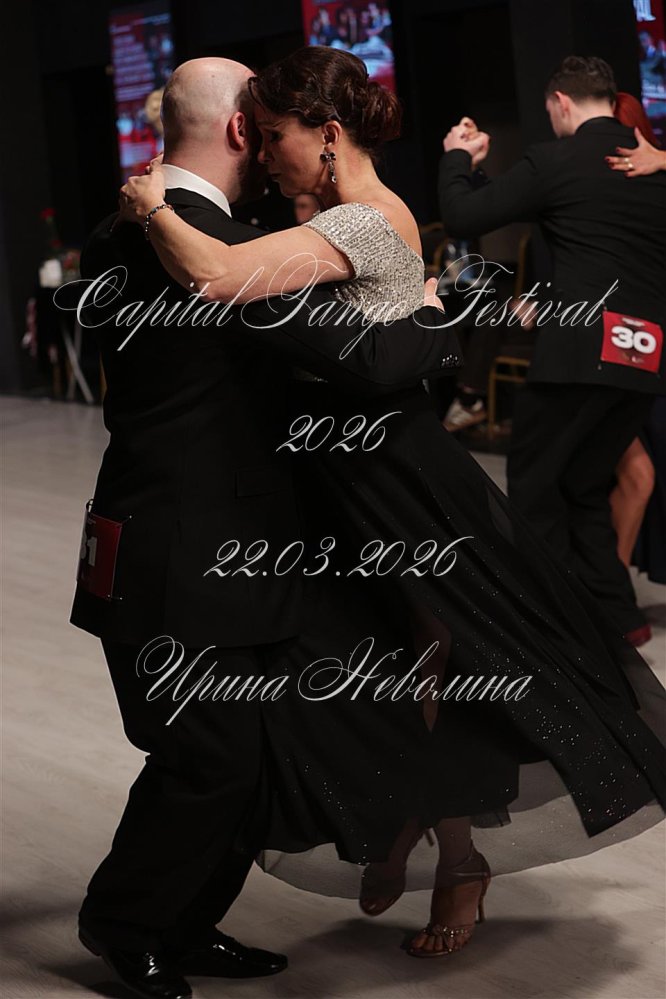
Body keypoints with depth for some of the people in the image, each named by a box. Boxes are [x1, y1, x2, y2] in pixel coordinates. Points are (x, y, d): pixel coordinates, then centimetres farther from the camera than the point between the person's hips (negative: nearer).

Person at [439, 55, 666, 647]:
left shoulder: (555, 161, -4)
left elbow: (463, 217, -1)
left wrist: (456, 158, 18)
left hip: (580, 349, -6)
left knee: (533, 482, 7)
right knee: (584, 485, 18)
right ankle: (615, 614, 17)